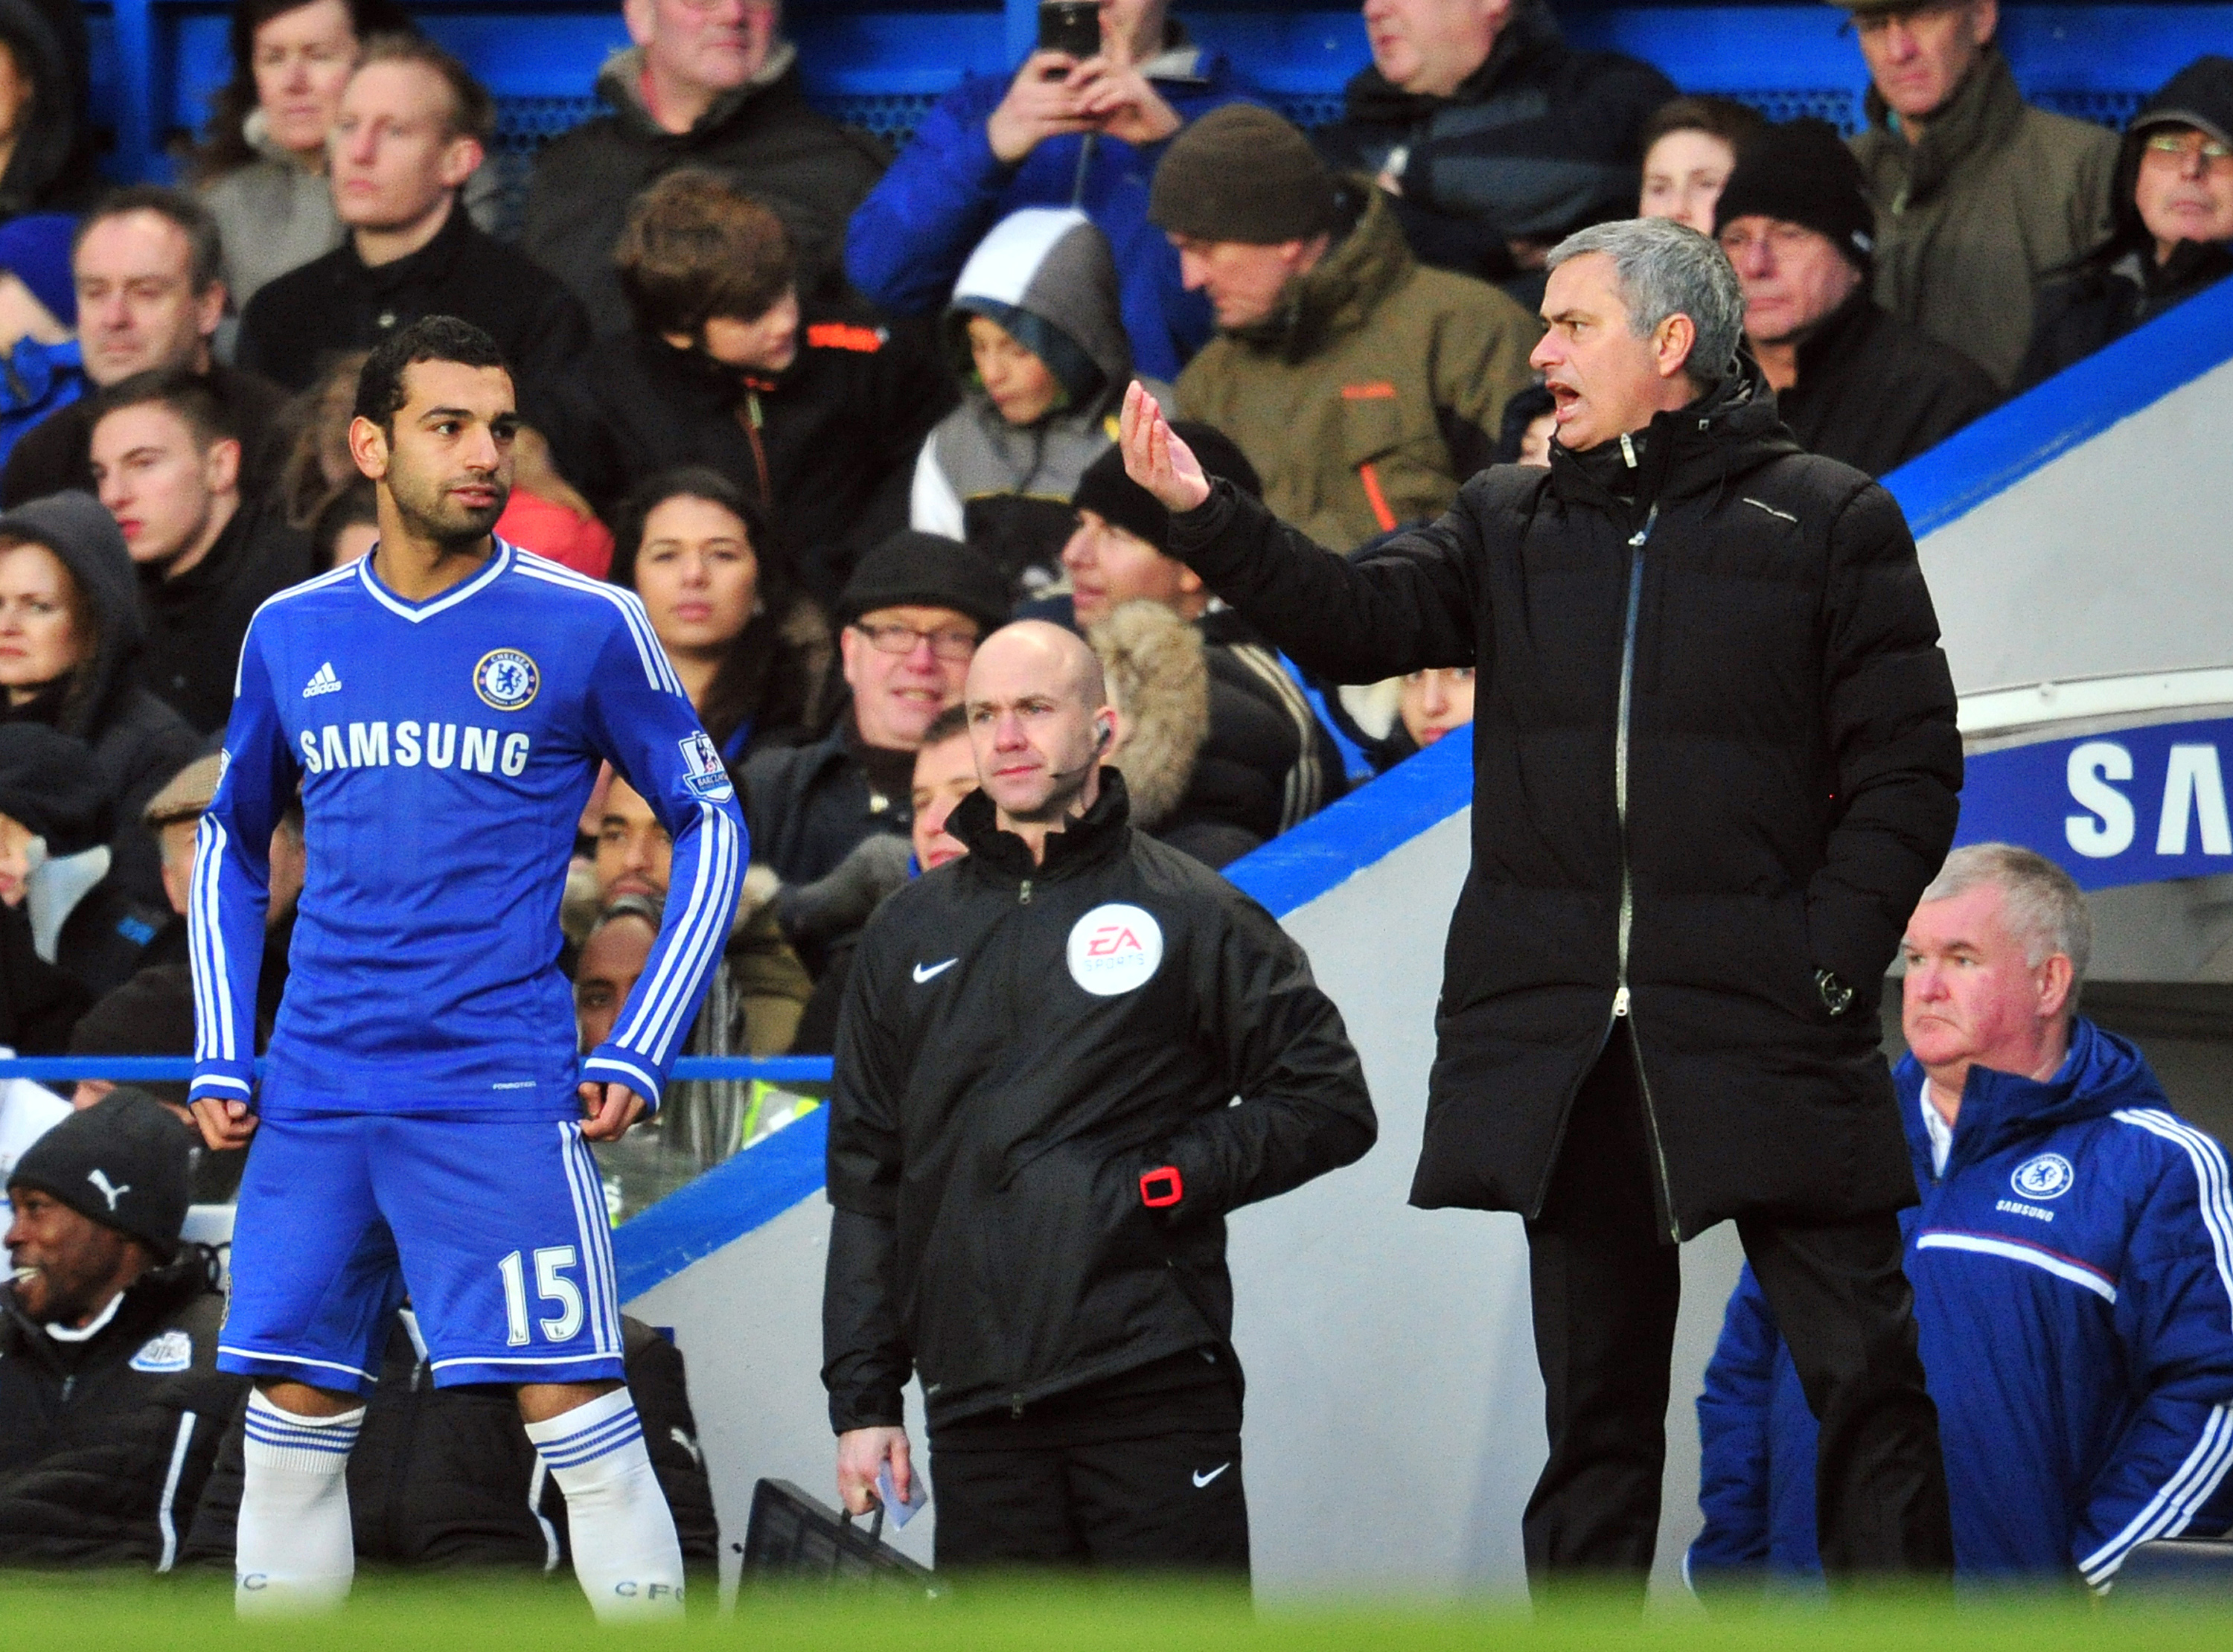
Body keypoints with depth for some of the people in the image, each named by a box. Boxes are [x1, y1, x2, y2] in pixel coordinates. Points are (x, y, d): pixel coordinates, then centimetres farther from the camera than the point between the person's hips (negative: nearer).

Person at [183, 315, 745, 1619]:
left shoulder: (588, 627, -1)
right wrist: (223, 1060, 13)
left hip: (500, 1095, -4)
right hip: (315, 1103, 4)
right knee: (295, 1417, 5)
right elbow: (232, 845, 23)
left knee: (577, 1408, -9)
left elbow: (711, 826, 5)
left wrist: (639, 1055, -3)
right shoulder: (291, 635, 10)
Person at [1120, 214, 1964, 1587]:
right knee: (1596, 1394, 9)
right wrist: (1208, 519, -13)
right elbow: (1358, 623, 0)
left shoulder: (1828, 521, 2)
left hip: (1764, 1027, -4)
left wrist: (1832, 953, -11)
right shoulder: (1511, 525, 14)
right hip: (1562, 1035, 4)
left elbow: (1909, 768, -1)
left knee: (1862, 1364, -6)